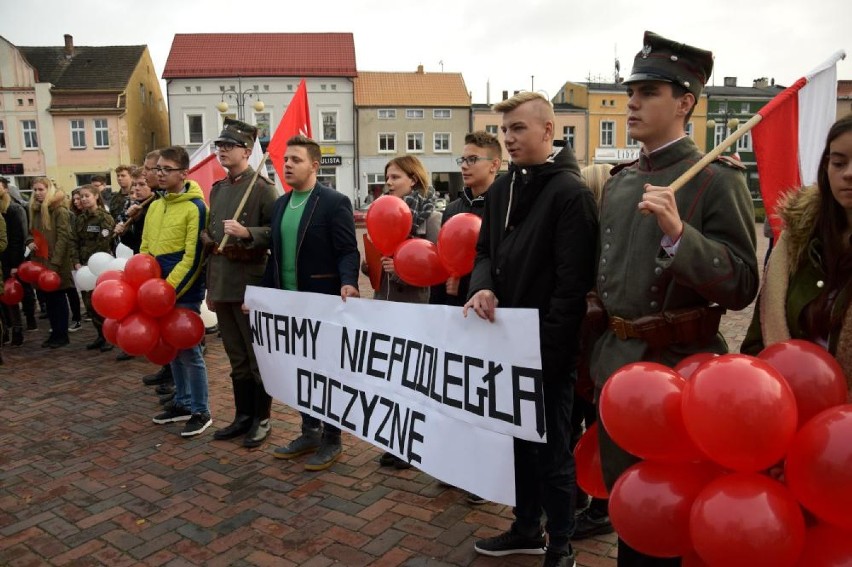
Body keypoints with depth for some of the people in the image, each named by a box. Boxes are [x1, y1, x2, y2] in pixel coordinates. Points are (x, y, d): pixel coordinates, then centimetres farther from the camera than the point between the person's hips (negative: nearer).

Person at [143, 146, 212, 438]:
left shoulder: (195, 207, -12)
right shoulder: (154, 206, 13)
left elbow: (193, 257, -17)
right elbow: (146, 249, 18)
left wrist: (170, 288, -19)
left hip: (185, 292, -8)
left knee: (189, 350, -3)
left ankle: (201, 412, 9)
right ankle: (182, 403, 28)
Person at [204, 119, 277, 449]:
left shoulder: (263, 188, -7)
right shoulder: (217, 189, 15)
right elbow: (212, 237, 19)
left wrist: (246, 232, -26)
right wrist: (210, 287, 17)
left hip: (251, 285, -7)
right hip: (222, 285, 7)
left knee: (258, 356, 3)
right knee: (236, 358, 15)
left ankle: (262, 419, 16)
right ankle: (243, 416, 27)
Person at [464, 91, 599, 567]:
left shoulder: (571, 192, -14)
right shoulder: (502, 188, 11)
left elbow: (573, 281, -18)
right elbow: (486, 250, 14)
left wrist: (547, 345, -19)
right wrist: (483, 286, -8)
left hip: (548, 347, -8)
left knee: (552, 448, 7)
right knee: (519, 438, 20)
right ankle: (527, 529, 40)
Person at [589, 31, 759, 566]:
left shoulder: (717, 180, -11)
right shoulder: (619, 182, 8)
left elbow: (743, 287, -17)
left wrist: (679, 233, -31)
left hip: (679, 365, -6)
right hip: (616, 360, 6)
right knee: (623, 493, 20)